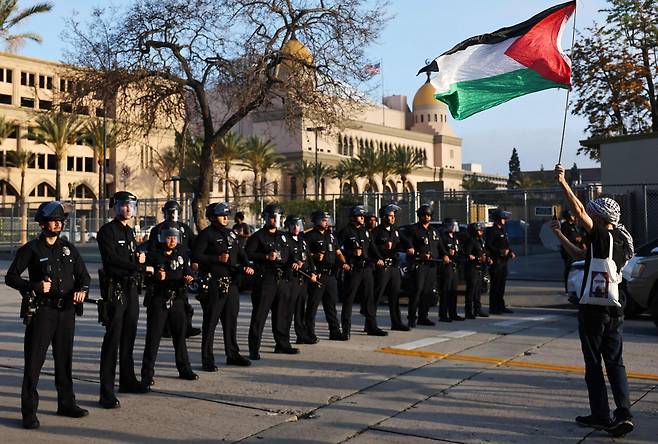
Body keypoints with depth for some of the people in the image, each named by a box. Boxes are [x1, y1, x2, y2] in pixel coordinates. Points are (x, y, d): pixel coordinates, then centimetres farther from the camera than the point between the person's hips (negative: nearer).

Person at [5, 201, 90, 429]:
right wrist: (35, 286, -18)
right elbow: (11, 277, -4)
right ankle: (29, 411, 0)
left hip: (66, 311, 5)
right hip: (41, 311, -4)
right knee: (34, 361, -5)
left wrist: (82, 290, -7)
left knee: (64, 359, 13)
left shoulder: (69, 248, 11)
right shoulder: (31, 249, -2)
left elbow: (83, 275, 14)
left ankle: (66, 403, 25)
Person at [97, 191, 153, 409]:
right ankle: (107, 392, -8)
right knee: (112, 338, -9)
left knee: (129, 336, 15)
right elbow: (112, 259, -20)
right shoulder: (107, 230, -8)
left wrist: (140, 257, 3)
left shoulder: (130, 231, 18)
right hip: (115, 288, -8)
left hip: (132, 288, 8)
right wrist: (142, 267, -18)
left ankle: (127, 380, 27)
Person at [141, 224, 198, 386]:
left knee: (180, 334, 12)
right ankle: (147, 374, 4)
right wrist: (156, 277, -23)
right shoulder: (154, 255, -5)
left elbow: (187, 270, 14)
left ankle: (184, 369, 25)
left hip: (177, 299, 4)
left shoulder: (182, 253, 7)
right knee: (153, 336, -3)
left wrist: (188, 278, -8)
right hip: (158, 300, -4)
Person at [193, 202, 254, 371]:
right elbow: (196, 256, -13)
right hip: (214, 284, -7)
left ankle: (233, 354, 27)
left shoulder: (231, 233, 15)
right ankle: (207, 359, 4)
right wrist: (218, 259, -18)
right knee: (210, 322, -2)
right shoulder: (206, 234, -7)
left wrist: (247, 266, 1)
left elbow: (240, 253, 20)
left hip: (231, 283, 7)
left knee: (231, 320, 15)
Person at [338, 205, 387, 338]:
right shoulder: (346, 232, -4)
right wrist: (353, 253, -18)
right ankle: (346, 329, 2)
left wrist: (371, 261, 13)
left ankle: (372, 326, 17)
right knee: (349, 299, -2)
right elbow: (340, 250, -9)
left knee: (369, 297, 9)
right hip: (353, 269, -6)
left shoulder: (365, 231, 17)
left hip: (367, 268, 7)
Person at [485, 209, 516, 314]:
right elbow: (488, 246, -17)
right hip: (496, 262, -9)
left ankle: (501, 306, 19)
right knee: (495, 285, -6)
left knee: (501, 285, 13)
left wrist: (511, 252, 9)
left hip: (503, 262, 9)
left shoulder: (503, 231, 19)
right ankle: (493, 308, -2)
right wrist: (500, 251, -24)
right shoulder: (491, 231, -10)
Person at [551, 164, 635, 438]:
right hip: (615, 309, 8)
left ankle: (601, 416, 8)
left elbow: (579, 211, -22)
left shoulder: (603, 237, -12)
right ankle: (623, 413, 1)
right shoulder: (619, 240, 14)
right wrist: (560, 235, 21)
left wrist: (563, 183, -18)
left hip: (593, 309, -8)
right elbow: (579, 254, 22)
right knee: (615, 362, 10)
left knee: (594, 364, 3)